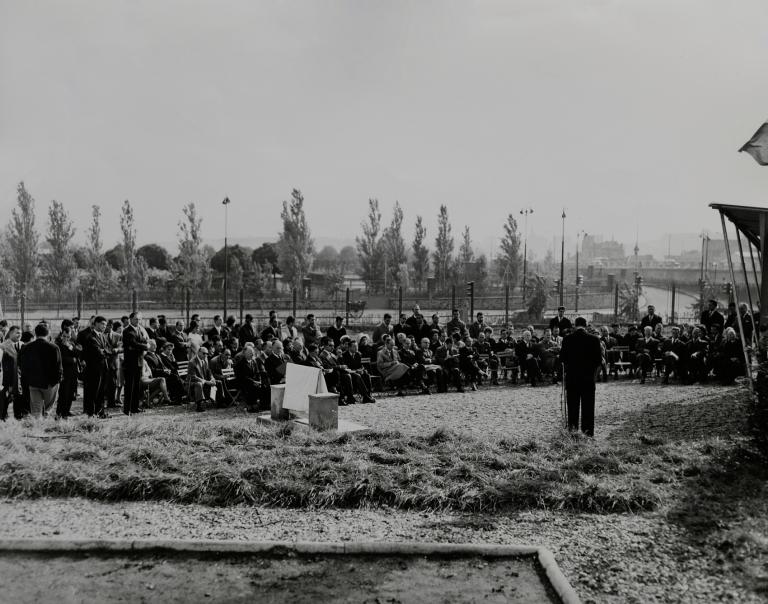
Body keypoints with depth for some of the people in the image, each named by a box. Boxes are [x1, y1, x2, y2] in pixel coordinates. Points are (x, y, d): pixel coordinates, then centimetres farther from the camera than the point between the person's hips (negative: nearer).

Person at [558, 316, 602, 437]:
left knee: (572, 405, 10)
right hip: (588, 377, -1)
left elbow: (562, 358, -2)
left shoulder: (567, 339, -5)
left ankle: (572, 428, 10)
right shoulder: (593, 339, -7)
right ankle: (587, 431, 6)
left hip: (571, 377, 1)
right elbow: (598, 359, -4)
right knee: (588, 406, 6)